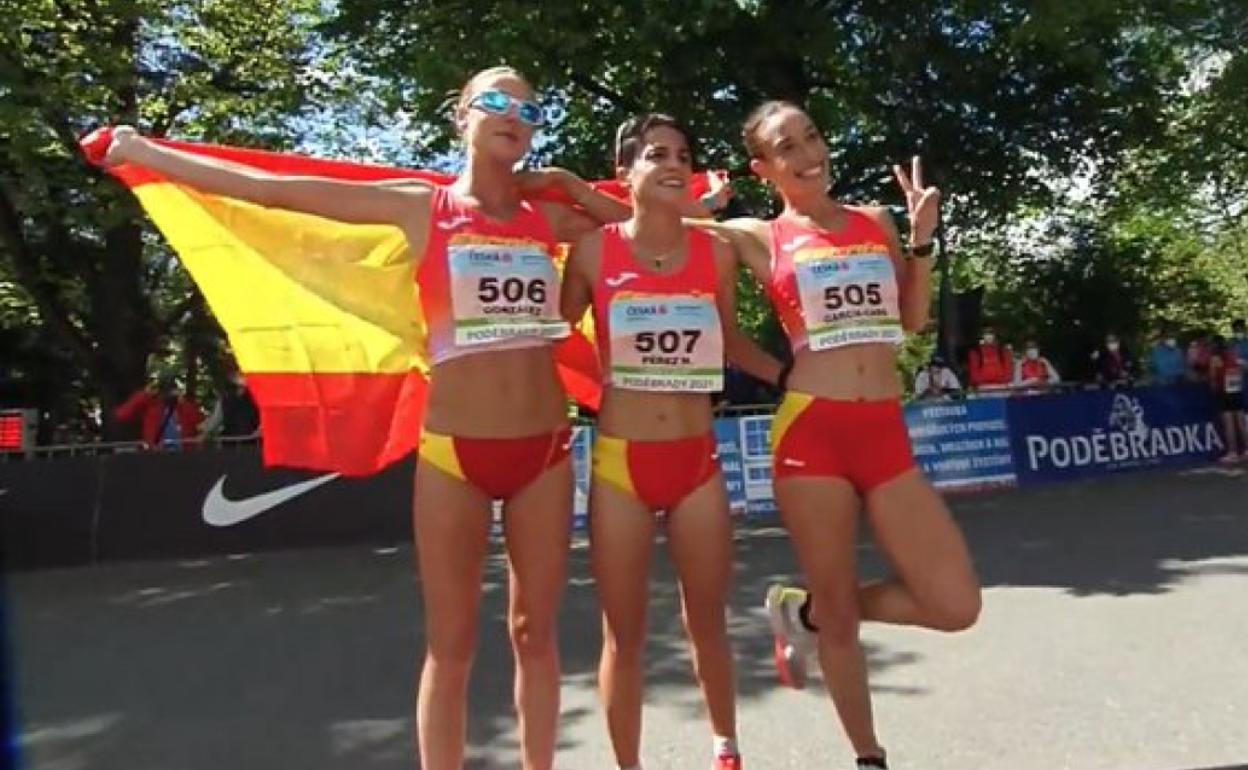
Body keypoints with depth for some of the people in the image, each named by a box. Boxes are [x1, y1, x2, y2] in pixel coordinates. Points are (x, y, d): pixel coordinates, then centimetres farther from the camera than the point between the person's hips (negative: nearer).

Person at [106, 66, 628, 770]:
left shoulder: (549, 218, 8)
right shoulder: (420, 208, 1)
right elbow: (273, 189, 3)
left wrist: (575, 187, 7)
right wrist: (145, 152, 6)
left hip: (545, 451, 3)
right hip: (454, 452, -2)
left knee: (536, 633, 12)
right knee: (451, 643, 6)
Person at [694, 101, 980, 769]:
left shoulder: (875, 222, 14)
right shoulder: (758, 238, 4)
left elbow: (912, 319, 16)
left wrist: (922, 235, 7)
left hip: (886, 433, 4)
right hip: (811, 432, -4)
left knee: (956, 606, 1)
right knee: (840, 616, 7)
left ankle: (804, 613, 22)